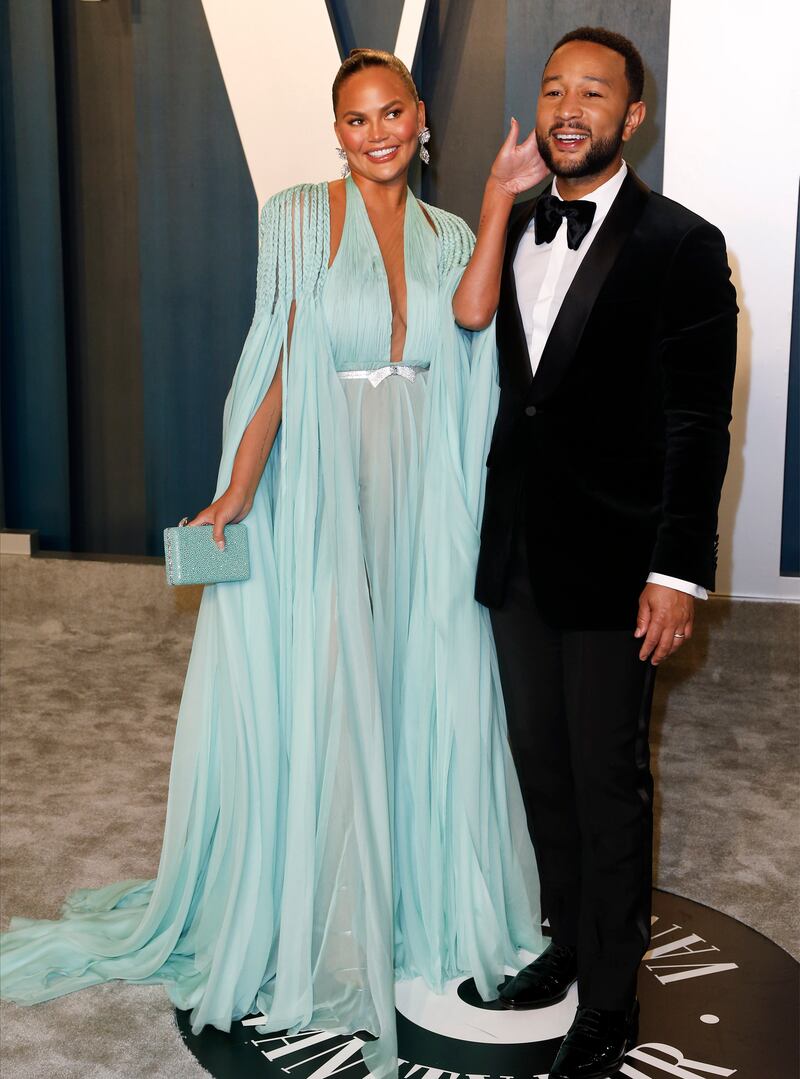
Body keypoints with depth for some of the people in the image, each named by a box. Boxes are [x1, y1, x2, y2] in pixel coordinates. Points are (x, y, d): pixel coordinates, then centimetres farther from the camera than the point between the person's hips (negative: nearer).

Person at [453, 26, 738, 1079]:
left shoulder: (681, 245, -9)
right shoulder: (513, 228, 10)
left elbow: (698, 425, -12)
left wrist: (679, 571, -14)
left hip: (610, 561, -6)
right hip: (517, 550, 6)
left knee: (608, 777, 5)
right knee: (541, 759, 18)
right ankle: (568, 939, 40)